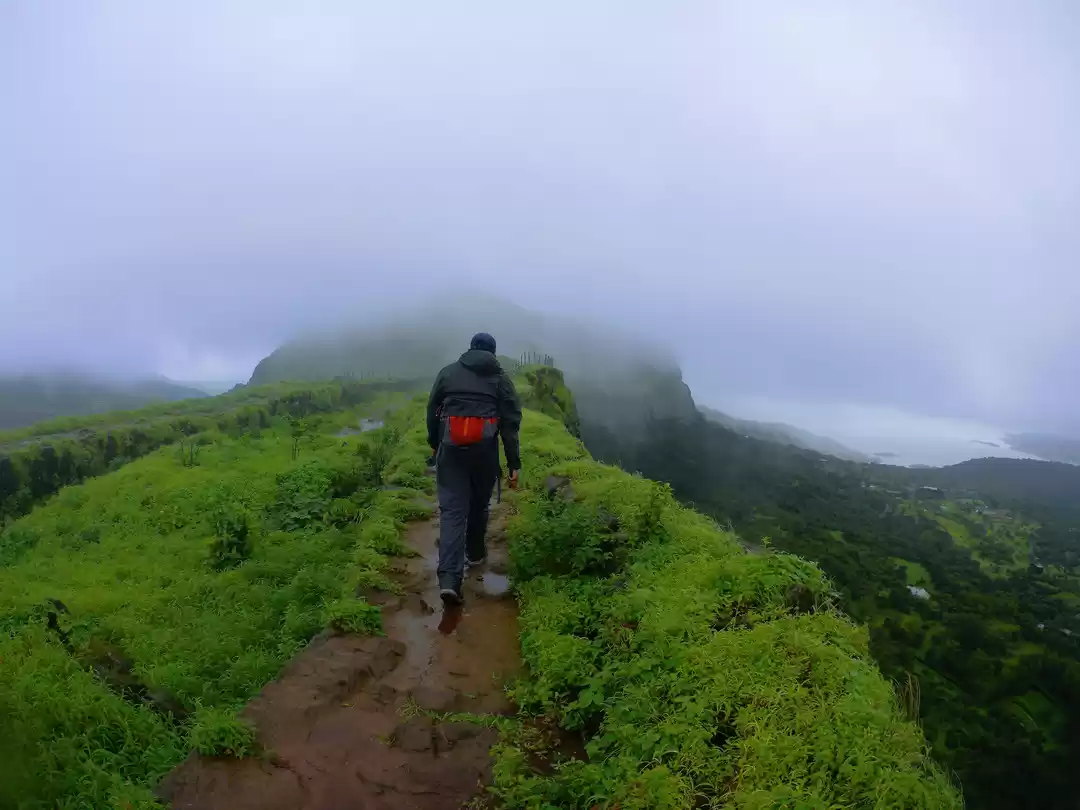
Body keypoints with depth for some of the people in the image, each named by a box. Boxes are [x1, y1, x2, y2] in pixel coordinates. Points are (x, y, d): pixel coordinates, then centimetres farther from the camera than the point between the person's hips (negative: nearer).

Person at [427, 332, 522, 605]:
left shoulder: (448, 372, 11)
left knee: (452, 509, -2)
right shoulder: (500, 378, 7)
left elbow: (432, 411, 14)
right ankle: (475, 552, 41)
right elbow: (511, 422, 1)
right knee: (478, 504, 21)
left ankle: (449, 579, -13)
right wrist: (514, 464, 2)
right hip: (485, 449, 0)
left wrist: (435, 444, 29)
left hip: (451, 448, 0)